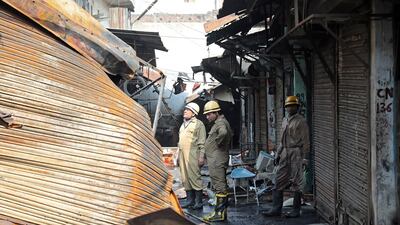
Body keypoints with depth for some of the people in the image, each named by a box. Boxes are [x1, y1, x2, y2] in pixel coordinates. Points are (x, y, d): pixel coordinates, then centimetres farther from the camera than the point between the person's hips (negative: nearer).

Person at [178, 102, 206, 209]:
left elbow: (202, 142, -7)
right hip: (182, 154, 8)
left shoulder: (198, 124, -2)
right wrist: (179, 155, 20)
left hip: (192, 155, -8)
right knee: (185, 178, 8)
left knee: (195, 177, -8)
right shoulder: (183, 124, 23)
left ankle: (199, 201, -4)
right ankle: (190, 199, 15)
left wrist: (201, 156, -15)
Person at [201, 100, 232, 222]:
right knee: (221, 186, 14)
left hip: (217, 161, -11)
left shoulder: (221, 122, -13)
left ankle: (219, 213, -5)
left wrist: (217, 142, -20)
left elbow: (223, 132, -37)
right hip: (215, 160, 11)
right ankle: (222, 211, 20)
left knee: (219, 186, -8)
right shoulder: (217, 123, 20)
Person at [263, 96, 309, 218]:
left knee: (296, 182, 0)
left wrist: (304, 157, -14)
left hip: (296, 153, -7)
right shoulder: (285, 120, 16)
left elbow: (305, 141, -9)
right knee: (279, 181, 5)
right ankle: (276, 209, 10)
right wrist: (278, 154, 17)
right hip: (285, 153, 7)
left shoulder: (301, 121, -6)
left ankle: (296, 210, 10)